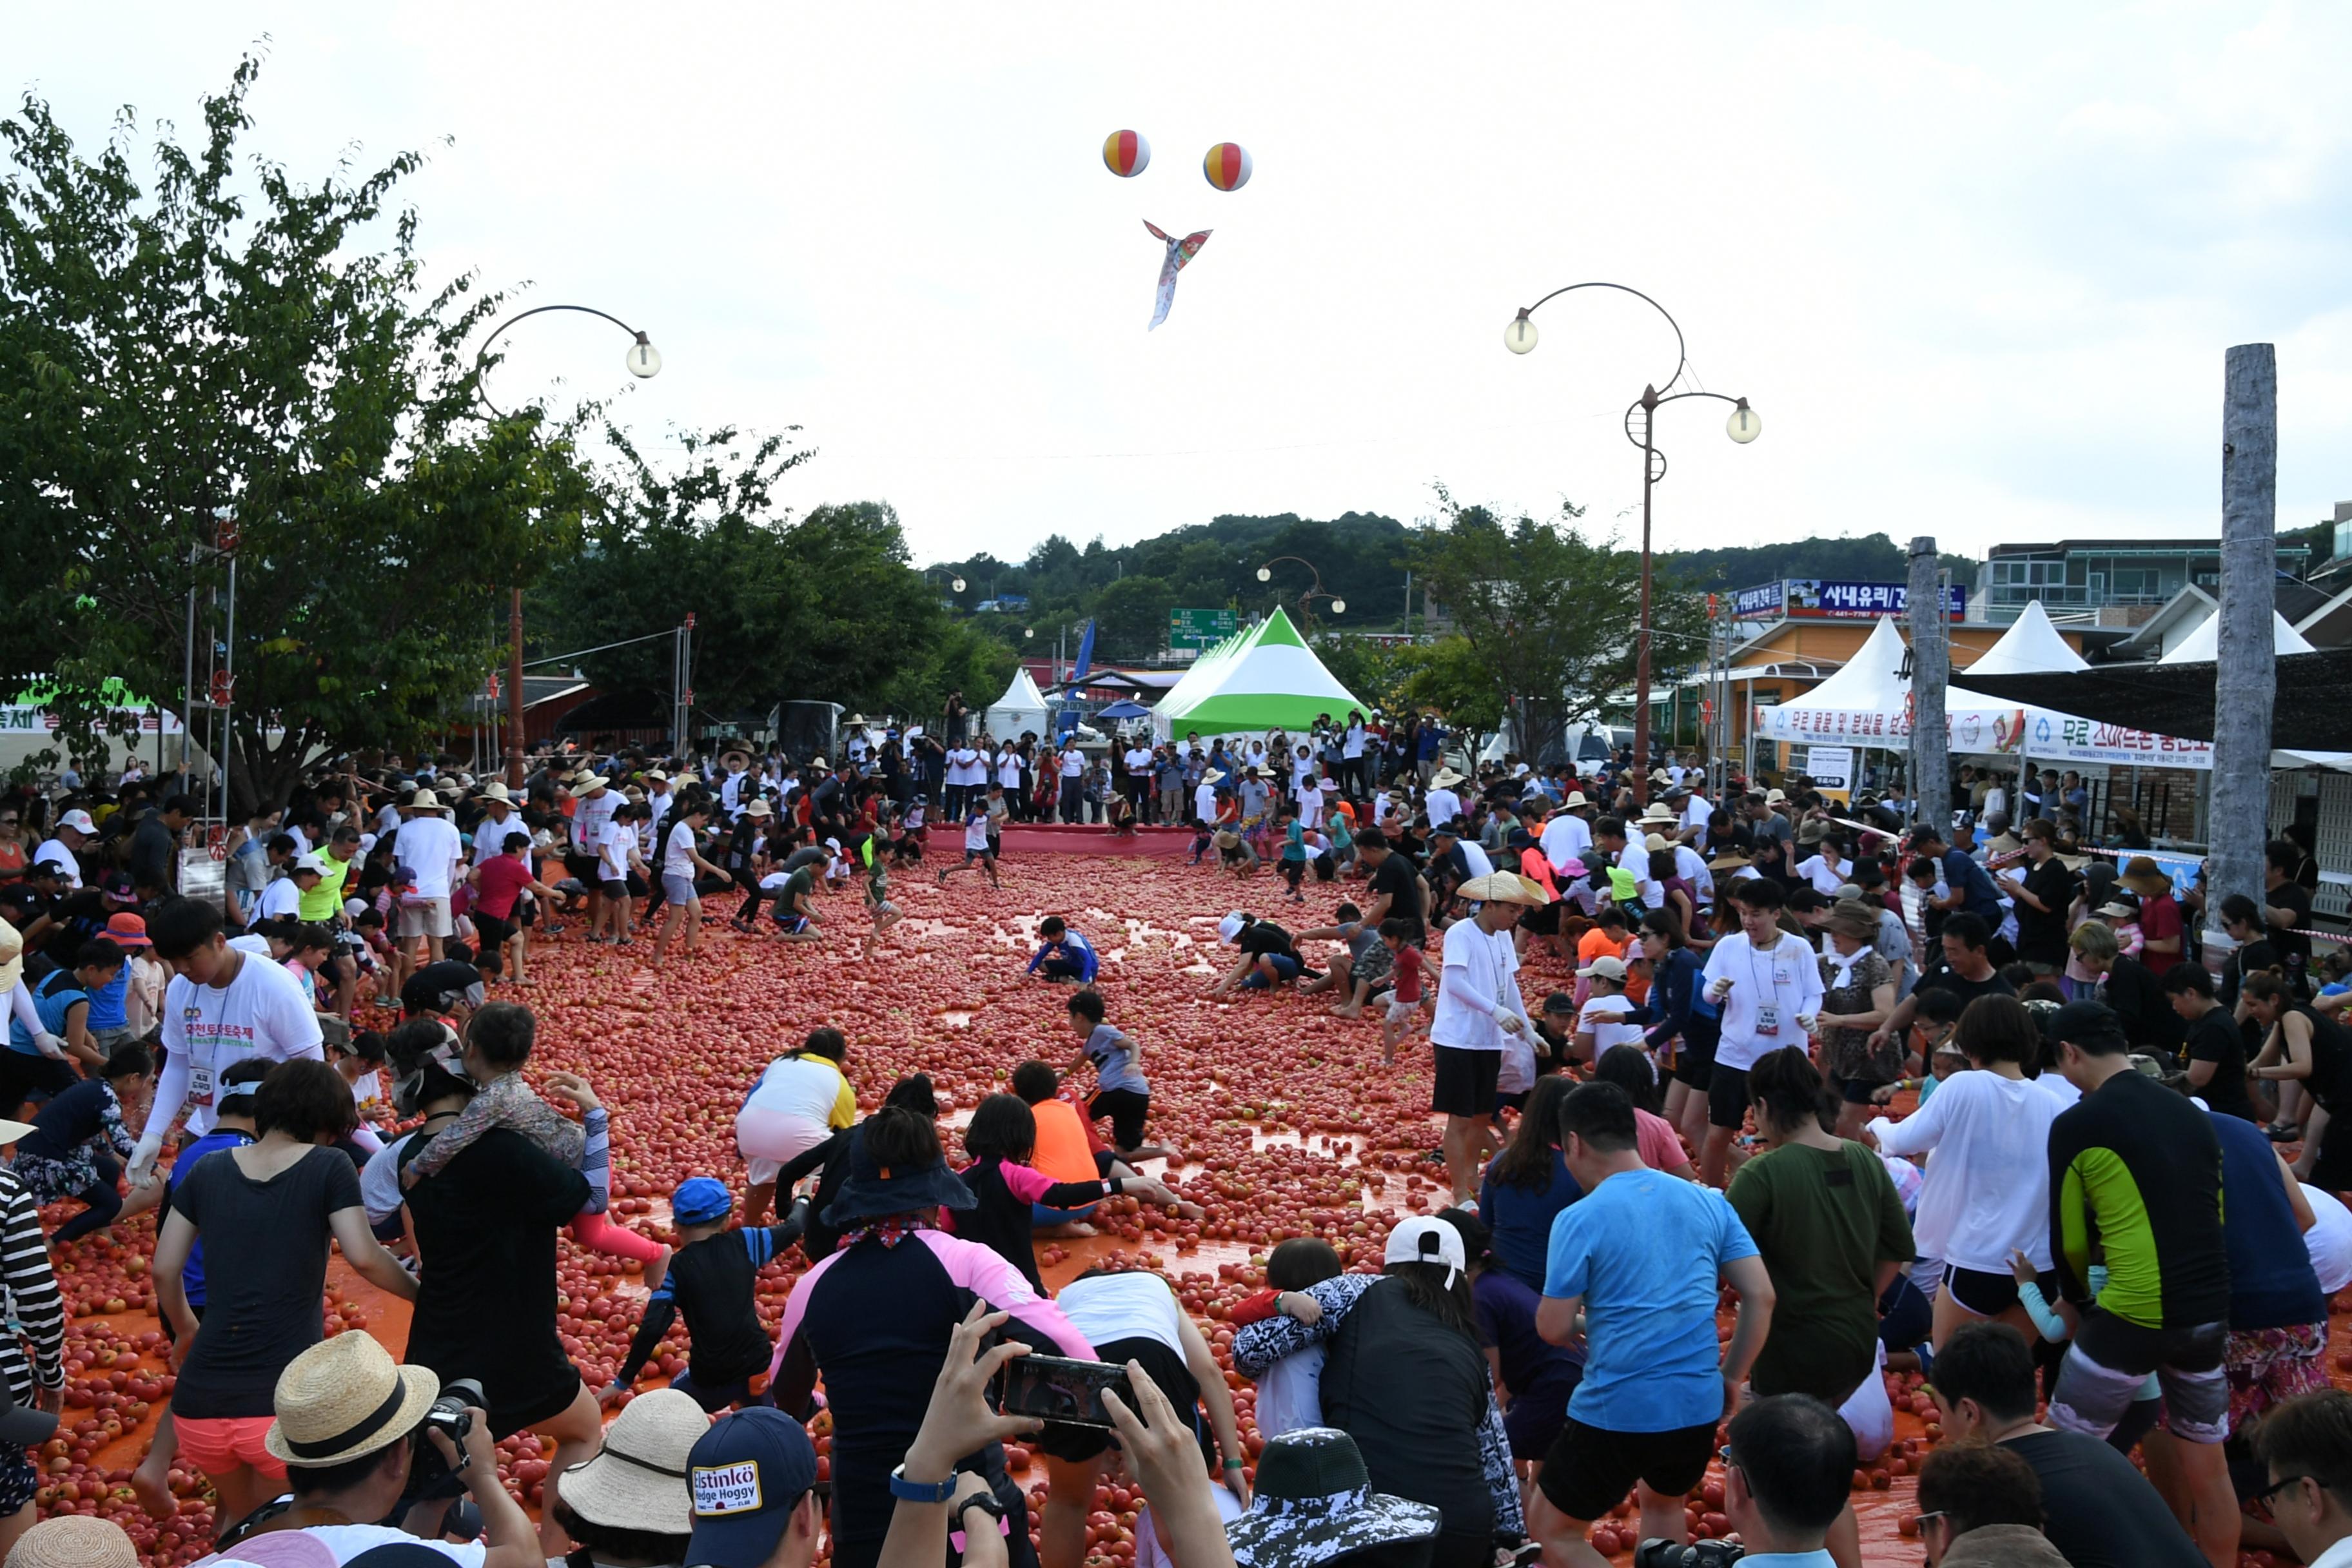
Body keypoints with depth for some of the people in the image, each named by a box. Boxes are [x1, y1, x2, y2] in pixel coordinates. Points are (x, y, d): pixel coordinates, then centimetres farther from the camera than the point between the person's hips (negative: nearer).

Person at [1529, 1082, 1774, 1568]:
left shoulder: (1579, 1220, -11)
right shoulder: (1709, 1201, 3)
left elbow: (1554, 1329, -10)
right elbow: (1761, 1297, 1)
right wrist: (1731, 1378, 11)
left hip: (1616, 1413, -5)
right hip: (1700, 1406, 5)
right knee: (1664, 1502, 36)